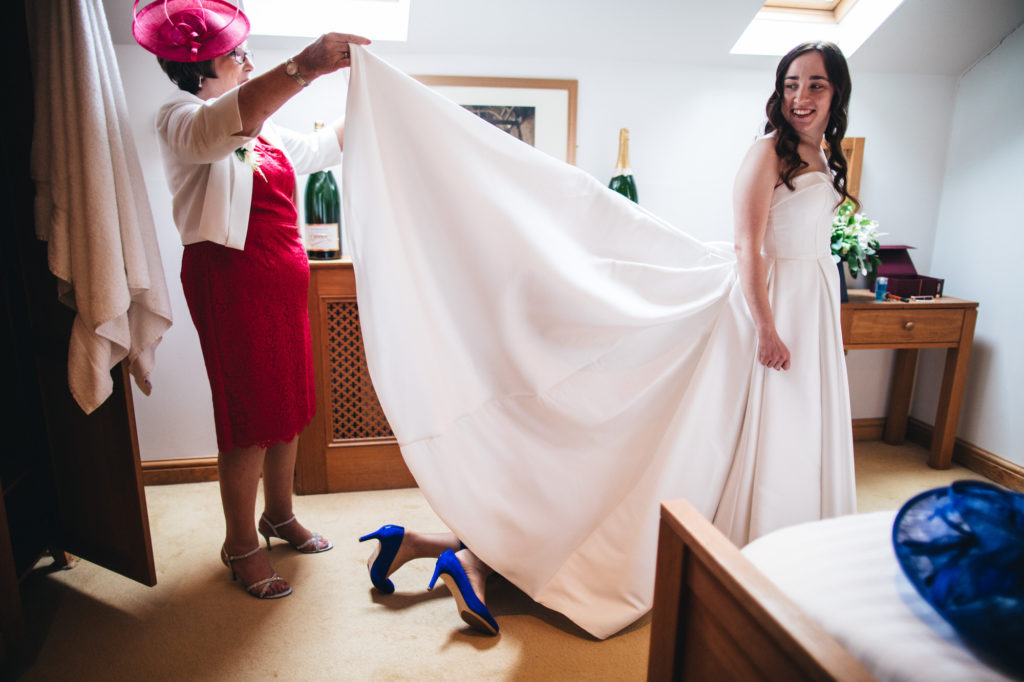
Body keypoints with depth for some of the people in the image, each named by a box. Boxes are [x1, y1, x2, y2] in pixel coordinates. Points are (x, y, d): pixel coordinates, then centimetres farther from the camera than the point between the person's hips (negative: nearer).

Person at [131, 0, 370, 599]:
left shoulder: (259, 128, 19)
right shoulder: (181, 119, -7)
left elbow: (321, 149, 34)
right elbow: (217, 129, -33)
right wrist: (304, 68, -44)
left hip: (283, 280, 9)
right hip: (230, 279, -8)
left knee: (290, 403, 13)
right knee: (250, 416, -3)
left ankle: (280, 514, 31)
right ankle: (241, 544, 15)